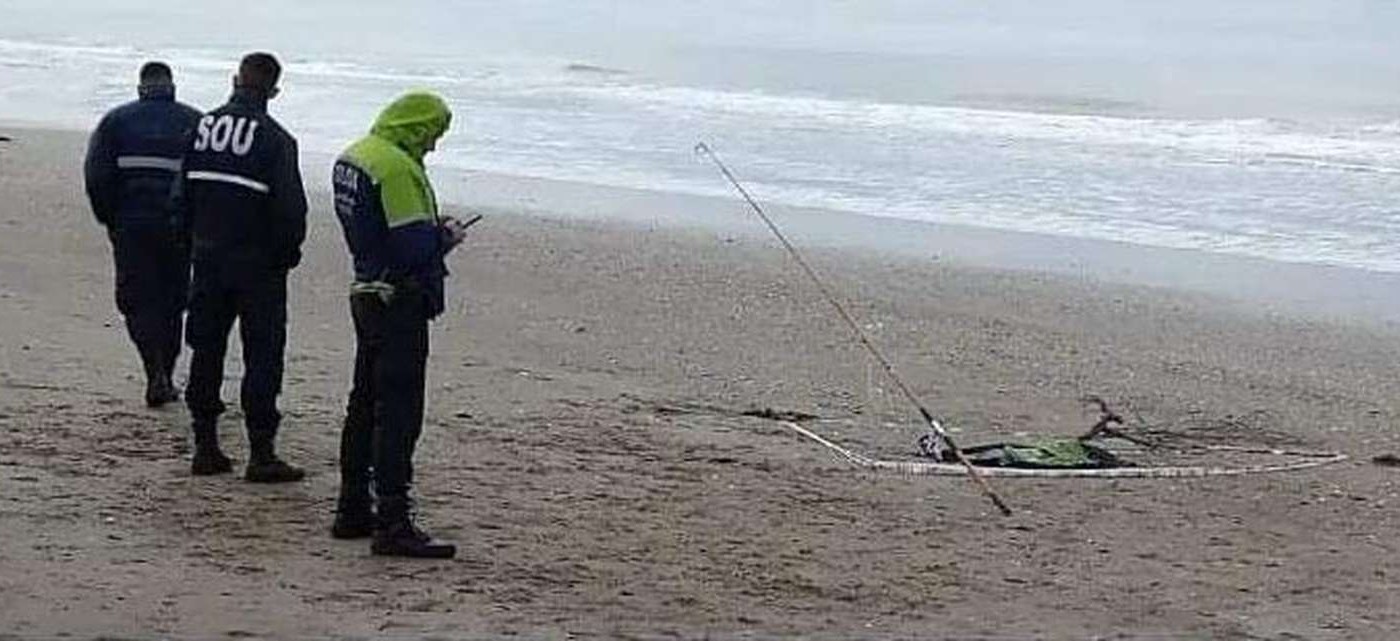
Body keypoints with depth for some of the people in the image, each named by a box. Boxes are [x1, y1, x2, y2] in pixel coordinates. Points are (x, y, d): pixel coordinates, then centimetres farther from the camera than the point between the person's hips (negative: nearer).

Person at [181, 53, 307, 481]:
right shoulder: (274, 139, -13)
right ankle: (261, 454, -2)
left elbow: (183, 192, 7)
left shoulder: (202, 128, 3)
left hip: (207, 257, 5)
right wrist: (287, 253, -1)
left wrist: (196, 241, 16)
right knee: (263, 355, 0)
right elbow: (290, 206, -16)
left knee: (206, 350, 13)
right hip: (257, 262, -5)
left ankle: (205, 447, 17)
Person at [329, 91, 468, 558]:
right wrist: (447, 237, -5)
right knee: (398, 413, -8)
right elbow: (414, 248, -24)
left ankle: (353, 510, 26)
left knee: (365, 404, 17)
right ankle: (393, 525, -9)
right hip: (399, 301, -10)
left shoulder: (352, 157, 11)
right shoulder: (397, 168, -20)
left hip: (366, 293, 10)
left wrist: (430, 226, 13)